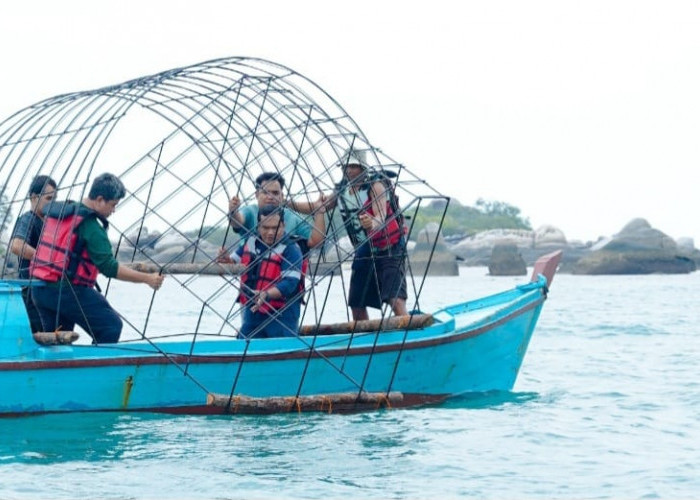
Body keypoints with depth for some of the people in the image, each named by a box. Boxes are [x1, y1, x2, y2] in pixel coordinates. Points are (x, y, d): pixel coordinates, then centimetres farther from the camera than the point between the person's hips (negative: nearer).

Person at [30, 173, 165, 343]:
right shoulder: (90, 226, -13)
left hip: (39, 290, 9)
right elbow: (109, 268, -18)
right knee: (111, 325, -2)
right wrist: (147, 278, -14)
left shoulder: (57, 210, 13)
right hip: (66, 290, -9)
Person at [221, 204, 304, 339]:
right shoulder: (250, 242, 6)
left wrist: (266, 295, -38)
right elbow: (235, 261, 21)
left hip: (281, 314, -6)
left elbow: (290, 282, -23)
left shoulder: (290, 249, -14)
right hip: (252, 310, 6)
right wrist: (226, 260, -4)